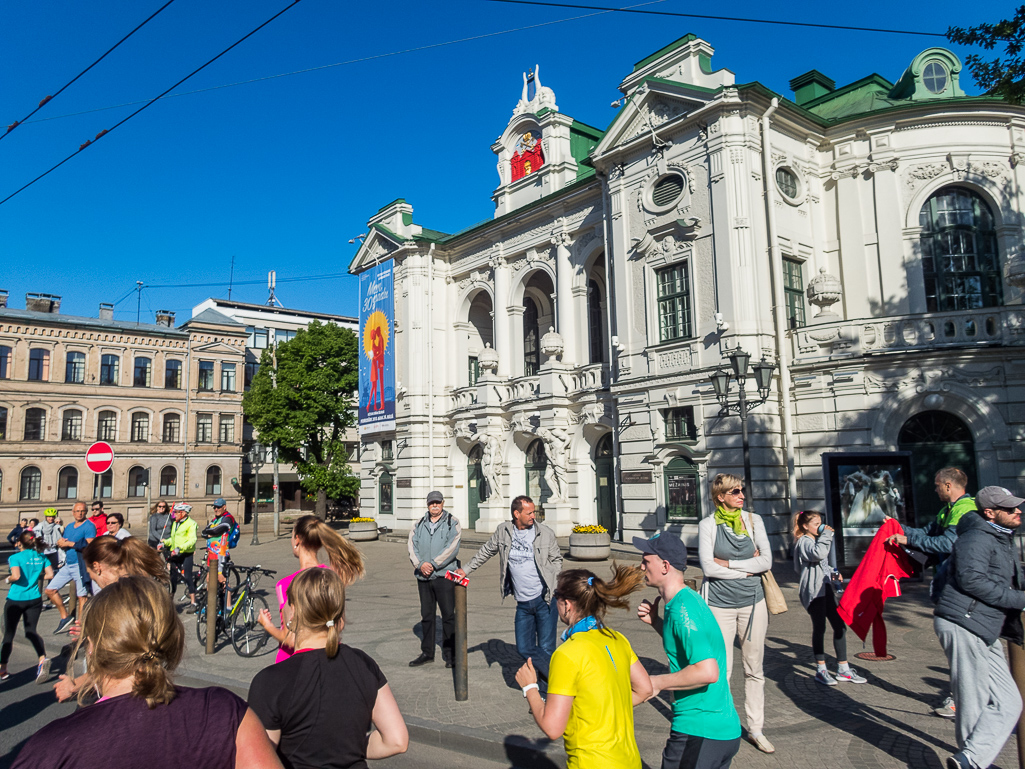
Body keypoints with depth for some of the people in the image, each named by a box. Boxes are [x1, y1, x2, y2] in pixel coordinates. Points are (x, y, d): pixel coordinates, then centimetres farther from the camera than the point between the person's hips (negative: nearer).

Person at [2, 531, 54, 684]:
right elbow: (50, 574, 2)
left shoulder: (16, 557, -10)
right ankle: (43, 658, -17)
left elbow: (16, 576, -24)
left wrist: (8, 579, -3)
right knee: (31, 631, 7)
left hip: (15, 600, -4)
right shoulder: (41, 556, 4)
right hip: (35, 599, 4)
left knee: (9, 634, 11)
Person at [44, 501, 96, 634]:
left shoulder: (89, 526, -9)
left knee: (81, 596, -4)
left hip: (80, 565, -8)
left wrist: (69, 543, -15)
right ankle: (65, 617, 21)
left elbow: (89, 546, -20)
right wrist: (61, 542, -6)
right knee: (50, 590, 9)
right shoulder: (69, 527, 16)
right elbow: (61, 544, 18)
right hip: (67, 565, 9)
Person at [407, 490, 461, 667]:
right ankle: (427, 653, 25)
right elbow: (411, 545, 4)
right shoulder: (420, 524, 12)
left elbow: (452, 547, -11)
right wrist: (420, 564, -12)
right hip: (423, 577, 4)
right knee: (426, 616, 13)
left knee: (448, 616, 1)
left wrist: (432, 564, -16)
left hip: (444, 575, -4)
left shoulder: (452, 522, -1)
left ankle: (450, 655, 12)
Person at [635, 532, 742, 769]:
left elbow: (708, 672, -30)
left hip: (698, 733, -9)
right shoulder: (688, 599, 8)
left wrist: (657, 683, -19)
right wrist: (655, 621, 10)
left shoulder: (683, 609, -22)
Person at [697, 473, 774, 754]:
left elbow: (766, 561, -6)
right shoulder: (708, 524, -6)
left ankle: (756, 729, 28)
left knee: (754, 669, 13)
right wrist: (747, 567, -11)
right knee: (722, 670, 3)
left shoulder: (753, 520, 3)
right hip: (720, 604, -3)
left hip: (752, 601, 3)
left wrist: (728, 564, -12)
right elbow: (708, 567, -14)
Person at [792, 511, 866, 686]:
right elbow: (818, 553, -30)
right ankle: (821, 670, 3)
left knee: (840, 625, 8)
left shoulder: (816, 540, 22)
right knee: (819, 627, -6)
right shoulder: (803, 542, -10)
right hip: (813, 589, -10)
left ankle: (843, 669, 16)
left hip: (825, 587, 10)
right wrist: (825, 535, -18)